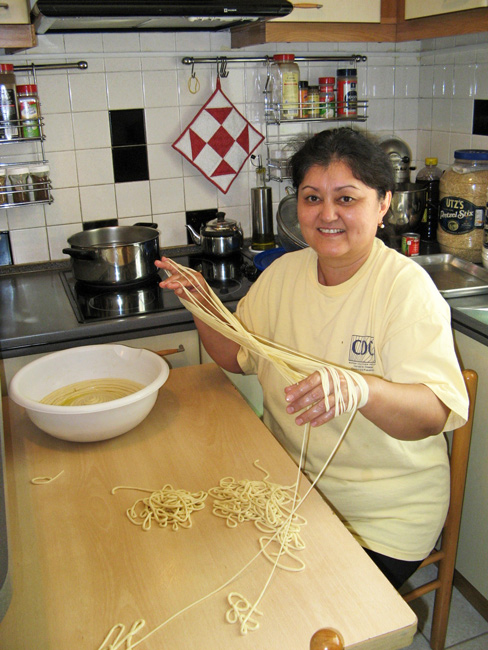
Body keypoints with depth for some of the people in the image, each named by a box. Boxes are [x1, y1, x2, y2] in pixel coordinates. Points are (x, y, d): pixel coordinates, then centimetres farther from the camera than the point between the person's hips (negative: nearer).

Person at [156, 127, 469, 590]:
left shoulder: (406, 287, -17)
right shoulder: (284, 272, 0)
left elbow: (435, 414, -26)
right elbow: (237, 356, 11)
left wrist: (361, 388, -45)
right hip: (287, 484, 5)